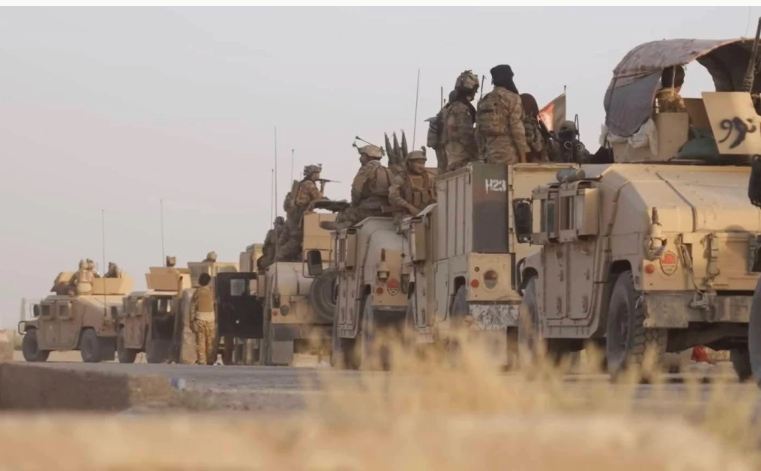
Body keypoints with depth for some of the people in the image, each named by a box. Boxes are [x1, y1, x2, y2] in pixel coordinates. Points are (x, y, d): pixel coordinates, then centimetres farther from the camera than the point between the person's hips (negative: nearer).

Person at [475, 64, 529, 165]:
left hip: (491, 155, 7)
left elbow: (478, 132, 16)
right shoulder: (511, 98, -5)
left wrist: (484, 154, 21)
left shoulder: (483, 102, 15)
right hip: (509, 154, -7)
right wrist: (523, 156, -9)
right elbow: (517, 129, -11)